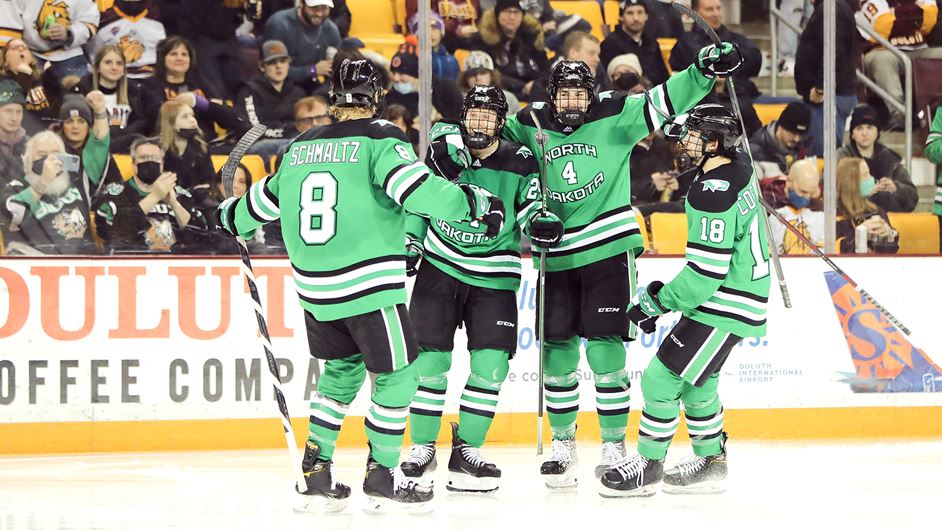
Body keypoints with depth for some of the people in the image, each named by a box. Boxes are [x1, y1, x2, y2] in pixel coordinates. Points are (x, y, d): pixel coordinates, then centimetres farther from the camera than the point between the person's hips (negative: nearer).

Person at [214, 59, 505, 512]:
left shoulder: (300, 147, 10)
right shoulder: (379, 139, -9)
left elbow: (266, 200, 24)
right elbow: (416, 189, -22)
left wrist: (231, 218, 44)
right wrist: (477, 203, -11)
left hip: (315, 288, 7)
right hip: (370, 287, -7)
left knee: (342, 368, 23)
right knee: (396, 377, 6)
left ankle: (316, 469, 20)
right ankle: (382, 475, 7)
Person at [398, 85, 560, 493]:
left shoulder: (520, 162, -4)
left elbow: (530, 207, 0)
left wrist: (541, 222, -22)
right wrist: (409, 244, 2)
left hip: (493, 278, 0)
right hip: (439, 267, 0)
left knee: (491, 363, -8)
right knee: (431, 358, -3)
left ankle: (466, 449, 6)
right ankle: (422, 447, 11)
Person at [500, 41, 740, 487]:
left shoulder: (613, 119, -4)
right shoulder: (533, 125, 4)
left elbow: (663, 101, -9)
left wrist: (706, 69, -22)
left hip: (609, 249, -3)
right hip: (556, 257, 3)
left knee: (604, 350, -6)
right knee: (556, 352, 5)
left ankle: (614, 446, 4)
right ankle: (563, 443, 19)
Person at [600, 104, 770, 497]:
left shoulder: (713, 193, -25)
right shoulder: (738, 167, 4)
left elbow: (706, 270, -25)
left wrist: (659, 302, -16)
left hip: (724, 304, -11)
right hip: (732, 300, 11)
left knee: (662, 378, -6)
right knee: (695, 383, 21)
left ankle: (648, 465, 4)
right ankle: (711, 462, 30)